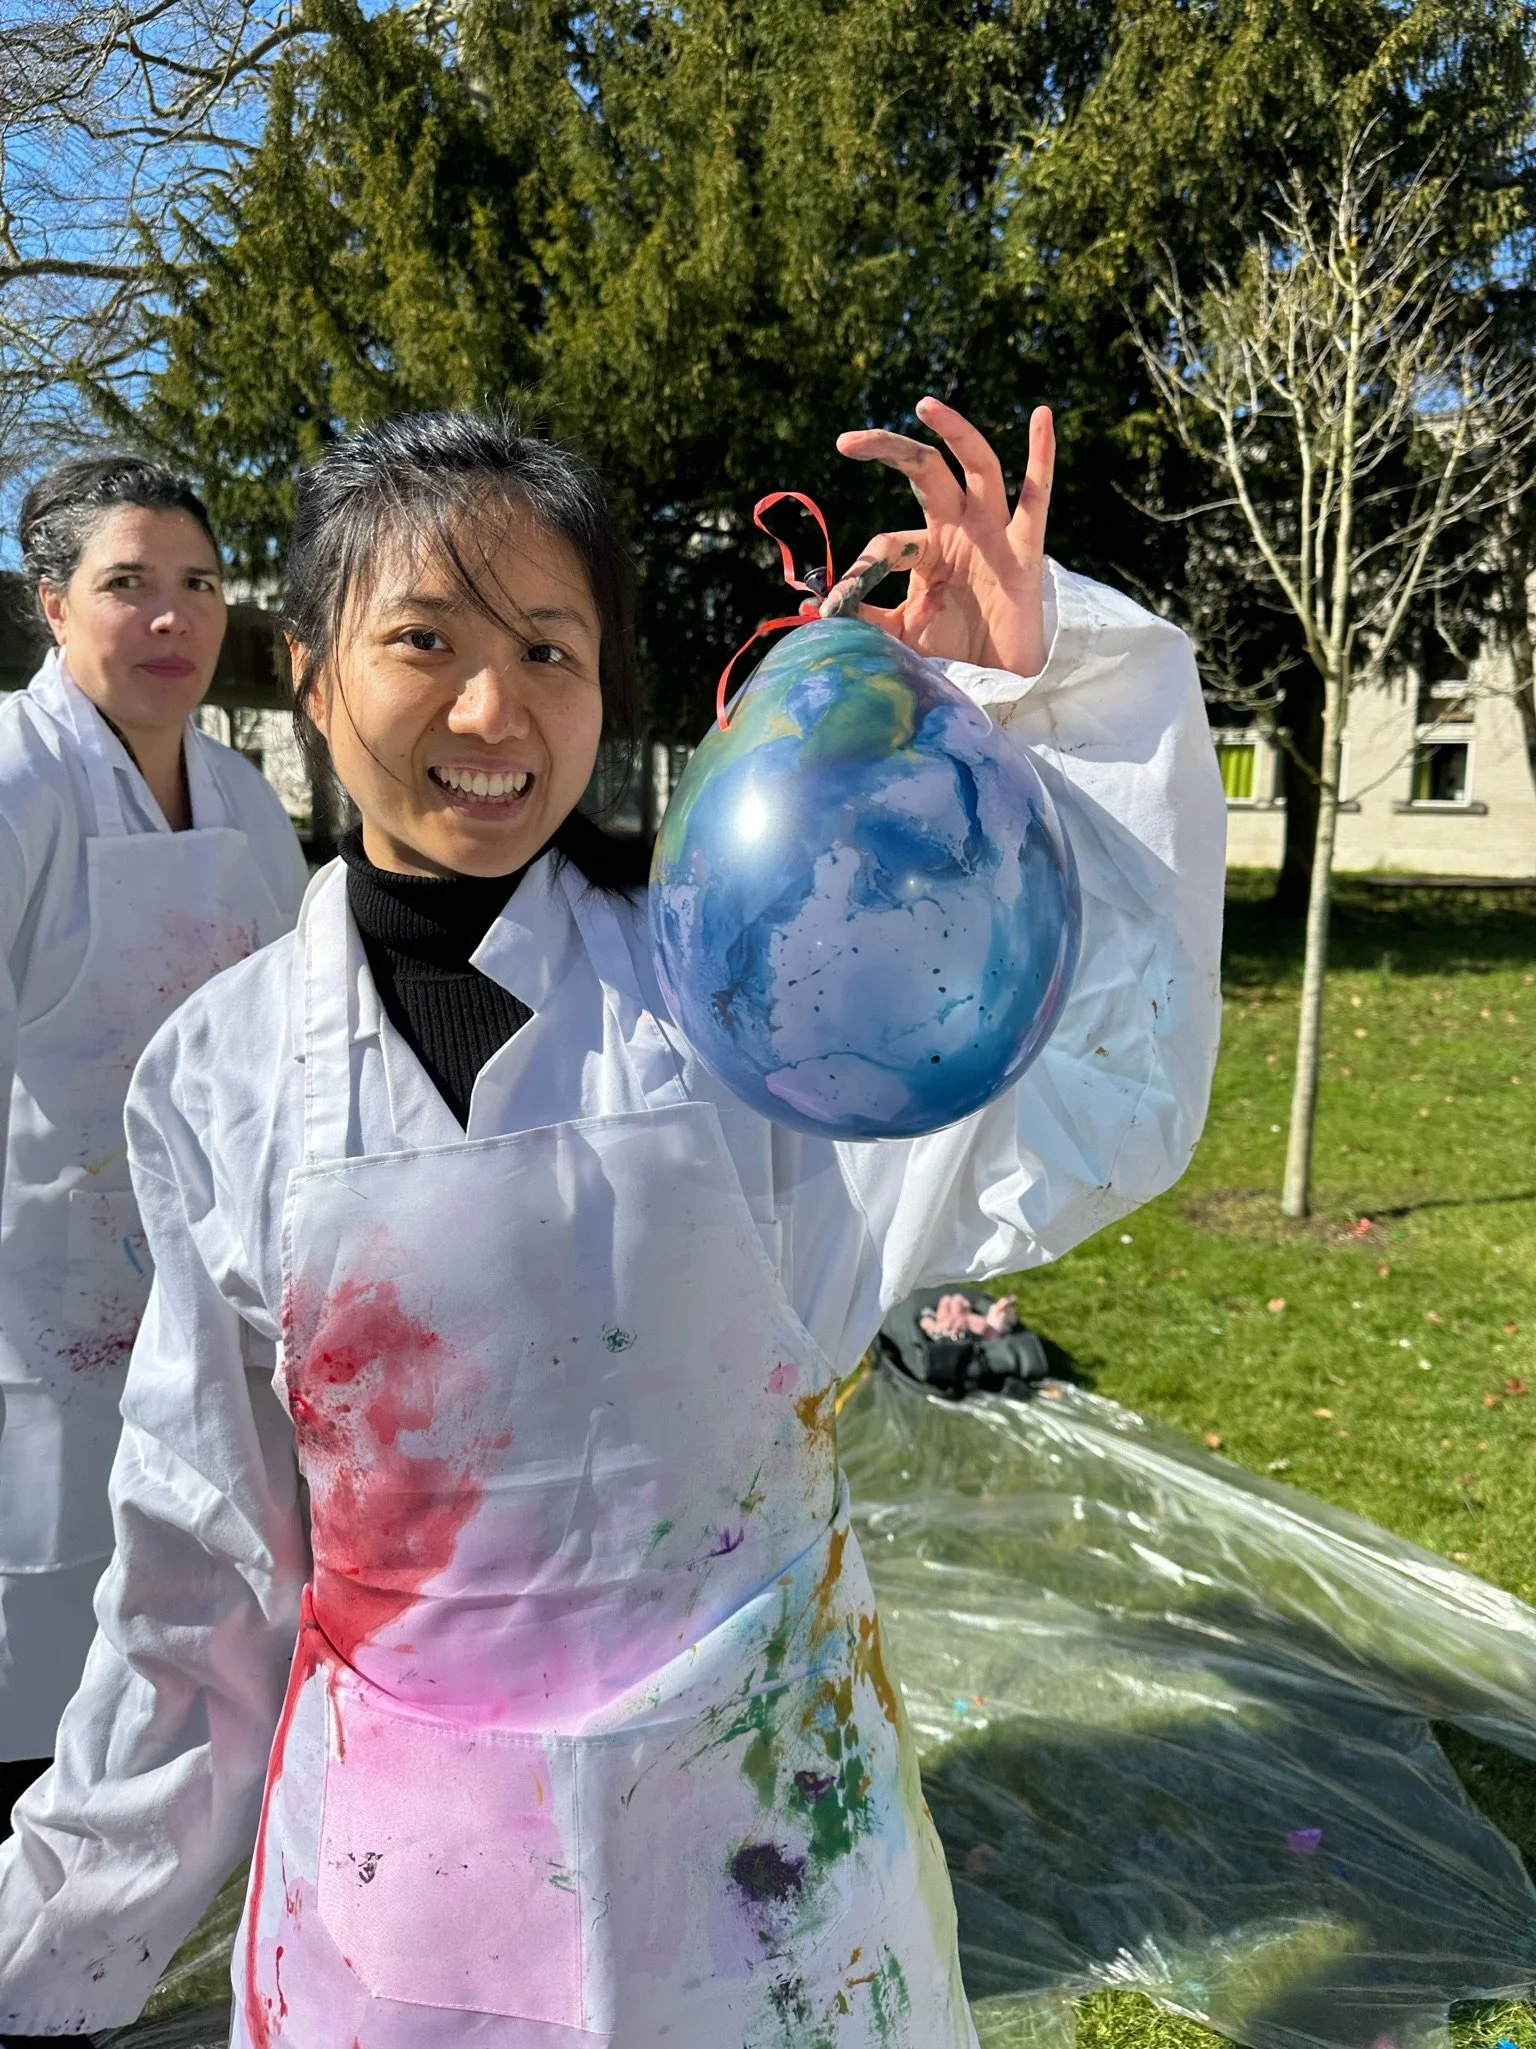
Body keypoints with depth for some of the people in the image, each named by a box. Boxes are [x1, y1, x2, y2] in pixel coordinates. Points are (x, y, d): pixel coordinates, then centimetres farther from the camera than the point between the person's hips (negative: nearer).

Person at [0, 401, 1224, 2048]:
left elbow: (1089, 1121, -26)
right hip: (403, 1869, 1)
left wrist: (1030, 694, -28)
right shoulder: (222, 1077, -7)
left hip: (762, 1845, 0)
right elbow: (204, 1574, 1)